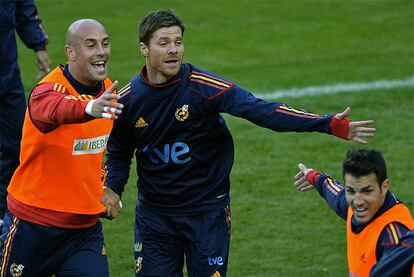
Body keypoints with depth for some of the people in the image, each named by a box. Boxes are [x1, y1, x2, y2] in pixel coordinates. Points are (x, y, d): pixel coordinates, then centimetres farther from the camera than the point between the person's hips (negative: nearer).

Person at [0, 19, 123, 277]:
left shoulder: (108, 89, 1)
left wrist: (104, 187, 11)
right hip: (34, 224, -5)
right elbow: (55, 109, -47)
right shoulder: (50, 89, -21)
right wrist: (89, 108, -68)